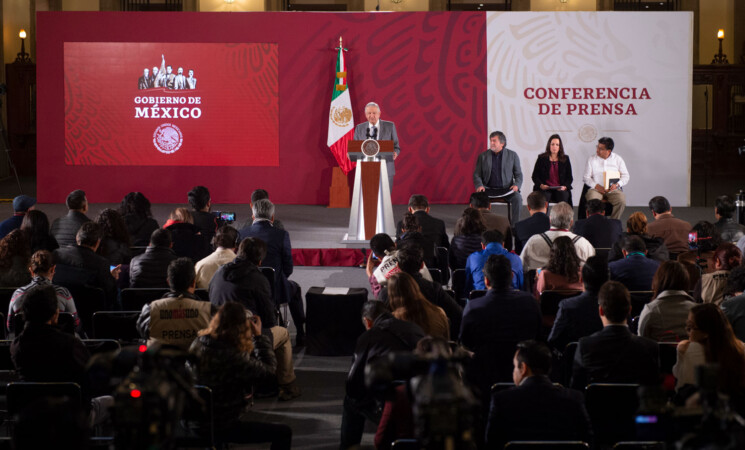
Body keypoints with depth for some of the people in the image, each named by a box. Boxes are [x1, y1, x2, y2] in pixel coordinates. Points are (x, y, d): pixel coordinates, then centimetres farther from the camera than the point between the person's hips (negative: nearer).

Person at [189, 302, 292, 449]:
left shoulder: (198, 344, -6)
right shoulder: (232, 357, -29)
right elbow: (269, 370, -17)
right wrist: (259, 336, -9)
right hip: (222, 428, -8)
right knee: (284, 433, 0)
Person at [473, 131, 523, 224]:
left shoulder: (512, 155, 6)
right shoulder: (483, 156, 8)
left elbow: (518, 174, 9)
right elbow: (477, 174, 9)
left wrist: (516, 185, -12)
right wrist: (479, 185, -11)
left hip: (507, 189, 0)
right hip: (488, 188, 0)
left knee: (517, 198, -30)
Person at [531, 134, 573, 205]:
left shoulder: (565, 159, 13)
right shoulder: (542, 158, 10)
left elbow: (569, 177, 12)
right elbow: (535, 176, 8)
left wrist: (565, 186, -9)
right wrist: (541, 185, -11)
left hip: (561, 189, 1)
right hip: (544, 189, -1)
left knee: (563, 196, -31)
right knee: (544, 196, -33)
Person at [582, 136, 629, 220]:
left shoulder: (618, 159, 10)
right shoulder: (591, 159, 9)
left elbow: (625, 176, 9)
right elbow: (586, 177, 6)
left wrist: (617, 184, -12)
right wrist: (597, 186, -12)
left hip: (613, 189, 0)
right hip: (596, 189, 0)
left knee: (621, 200, -30)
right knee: (592, 200, -34)